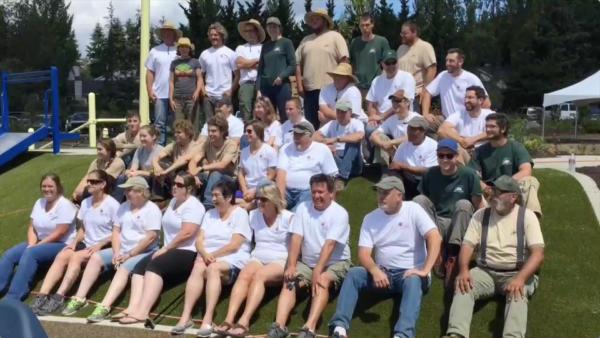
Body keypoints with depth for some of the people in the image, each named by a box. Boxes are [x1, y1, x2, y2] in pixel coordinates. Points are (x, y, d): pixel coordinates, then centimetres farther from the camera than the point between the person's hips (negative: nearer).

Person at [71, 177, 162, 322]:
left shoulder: (152, 210, -10)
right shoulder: (124, 207, 12)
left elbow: (150, 238, -17)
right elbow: (116, 231, 8)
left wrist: (129, 255, -16)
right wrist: (116, 253, -8)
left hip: (144, 253, -7)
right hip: (122, 250, 7)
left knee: (124, 269, -32)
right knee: (95, 258, -11)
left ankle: (104, 307, -44)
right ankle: (80, 298, -12)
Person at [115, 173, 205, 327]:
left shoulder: (193, 206, -10)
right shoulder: (174, 201, 19)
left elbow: (187, 233, -21)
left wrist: (165, 248, -17)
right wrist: (164, 248, 7)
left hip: (187, 253, -9)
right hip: (170, 250, 9)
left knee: (155, 265, -30)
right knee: (139, 266, -12)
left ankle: (142, 311, -38)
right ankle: (133, 307, -29)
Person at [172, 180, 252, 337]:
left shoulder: (240, 214, 0)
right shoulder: (210, 214, 18)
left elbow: (234, 246, -10)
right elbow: (199, 240, 7)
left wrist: (213, 256, -16)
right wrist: (205, 255, -13)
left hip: (233, 261, -4)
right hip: (208, 257, 4)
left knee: (213, 268, -36)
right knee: (198, 267, -30)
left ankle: (208, 320, -42)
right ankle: (185, 317, -37)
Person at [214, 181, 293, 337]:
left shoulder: (289, 218, -2)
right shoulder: (253, 215, 11)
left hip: (280, 261, -4)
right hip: (257, 258, 4)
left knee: (259, 275, -35)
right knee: (244, 275, -30)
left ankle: (244, 322, -45)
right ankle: (229, 319, -42)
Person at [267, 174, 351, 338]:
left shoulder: (339, 213, -13)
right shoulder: (303, 208, 0)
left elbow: (329, 244, -23)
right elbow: (296, 239, -7)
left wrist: (317, 272, -31)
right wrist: (291, 265, -20)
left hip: (335, 263, -4)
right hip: (307, 263, 4)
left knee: (322, 281, -34)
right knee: (290, 281, -22)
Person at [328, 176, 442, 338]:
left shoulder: (413, 210, -8)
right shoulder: (370, 218, 1)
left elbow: (435, 238, -19)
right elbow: (364, 254, -6)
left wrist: (425, 271, -28)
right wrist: (375, 271, -28)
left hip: (411, 273, -3)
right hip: (383, 272, 3)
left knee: (413, 282, -37)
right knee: (353, 273, -22)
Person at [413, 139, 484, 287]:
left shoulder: (469, 174, -6)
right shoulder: (429, 174, 1)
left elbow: (479, 205, -5)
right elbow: (420, 205, 6)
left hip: (459, 227, -2)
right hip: (434, 224, 2)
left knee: (463, 204, -32)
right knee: (418, 200, -23)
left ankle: (453, 255, -32)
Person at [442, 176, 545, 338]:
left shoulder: (527, 216, 0)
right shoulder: (481, 215, 8)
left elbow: (539, 252, -10)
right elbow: (467, 245, 1)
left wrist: (520, 278, -28)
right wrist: (464, 270, -21)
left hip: (517, 273, -2)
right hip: (486, 272, 2)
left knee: (518, 293, -36)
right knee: (463, 284, -27)